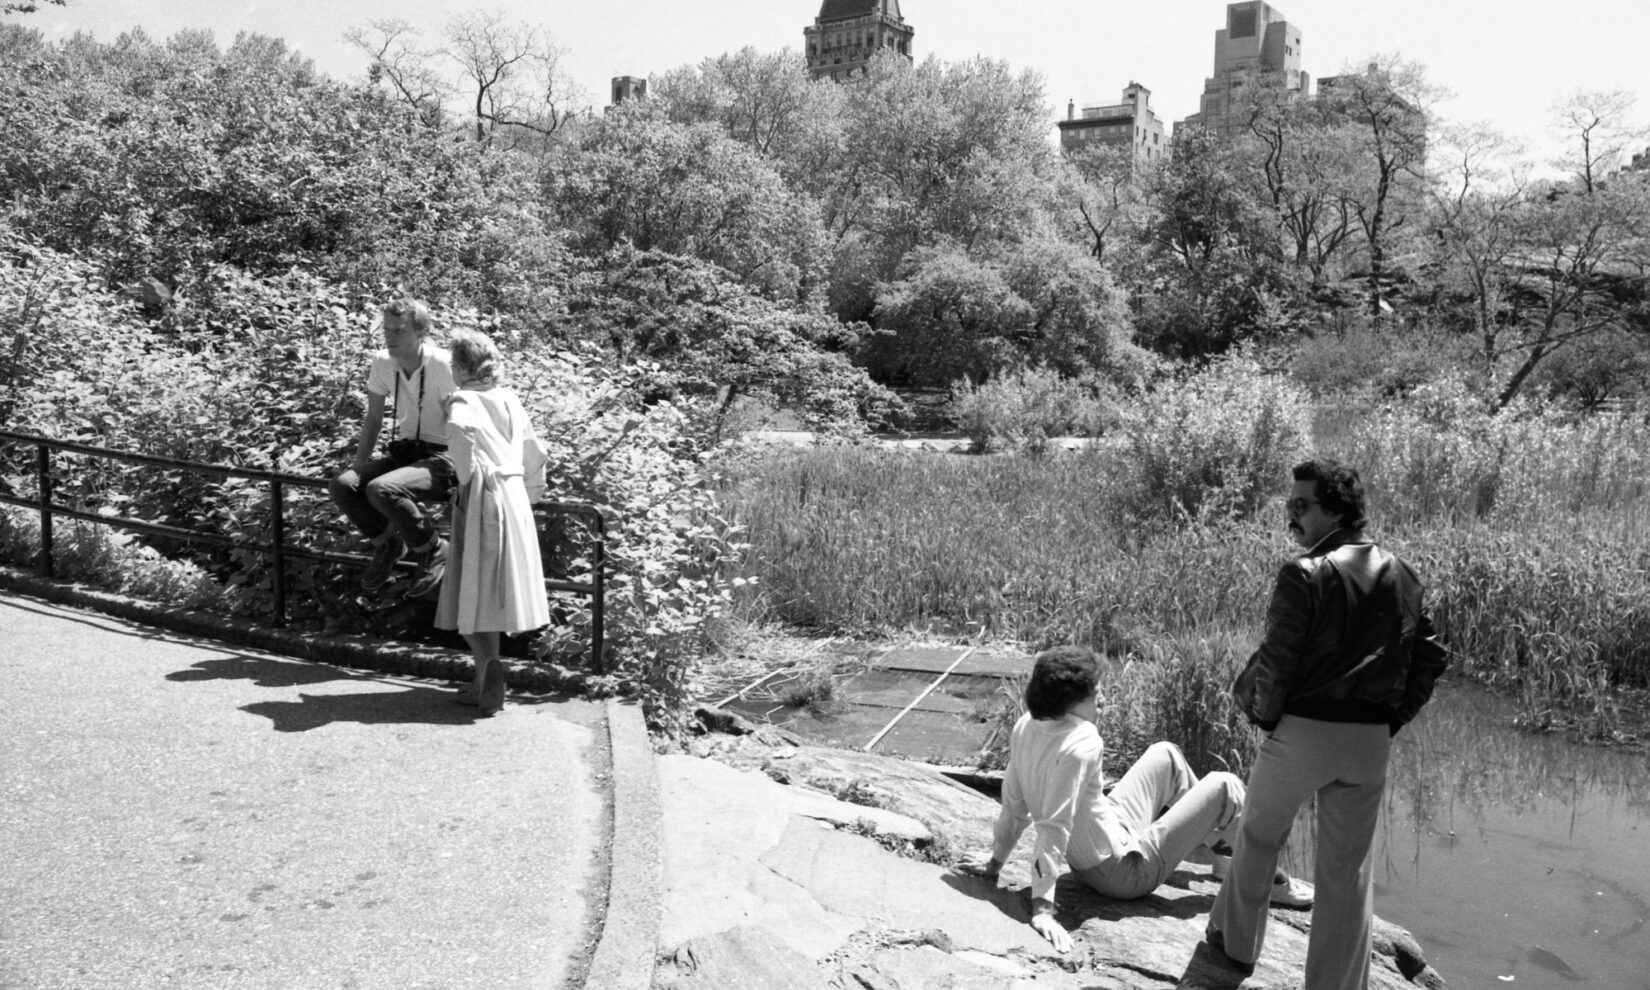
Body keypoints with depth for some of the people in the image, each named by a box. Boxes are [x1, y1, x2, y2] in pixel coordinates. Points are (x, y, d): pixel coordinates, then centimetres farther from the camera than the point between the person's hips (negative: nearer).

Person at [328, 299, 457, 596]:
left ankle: (434, 549, -7)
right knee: (341, 486, -16)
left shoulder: (443, 365, -17)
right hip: (402, 452, 6)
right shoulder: (382, 363, 0)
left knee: (380, 490, -31)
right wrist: (358, 467, 3)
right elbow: (373, 420, 11)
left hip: (441, 459, -6)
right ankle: (387, 543, 9)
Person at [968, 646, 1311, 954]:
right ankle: (1272, 881, 23)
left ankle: (1214, 839, 43)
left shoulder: (1026, 726, -10)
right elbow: (1054, 827, -34)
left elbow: (1014, 805, -2)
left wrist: (996, 861, 6)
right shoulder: (1081, 745, -33)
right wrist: (1042, 907, -32)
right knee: (1224, 786, 3)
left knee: (1166, 755, 22)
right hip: (1127, 871, -8)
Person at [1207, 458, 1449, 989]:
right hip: (1371, 741, 5)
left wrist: (1261, 711, 0)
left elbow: (1274, 664, -17)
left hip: (1302, 731, -5)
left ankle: (1235, 941, 35)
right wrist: (1391, 718, 13)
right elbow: (1431, 658, 9)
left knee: (1258, 837, 19)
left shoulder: (1305, 574, -15)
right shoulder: (1402, 577, 6)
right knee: (1349, 869, 14)